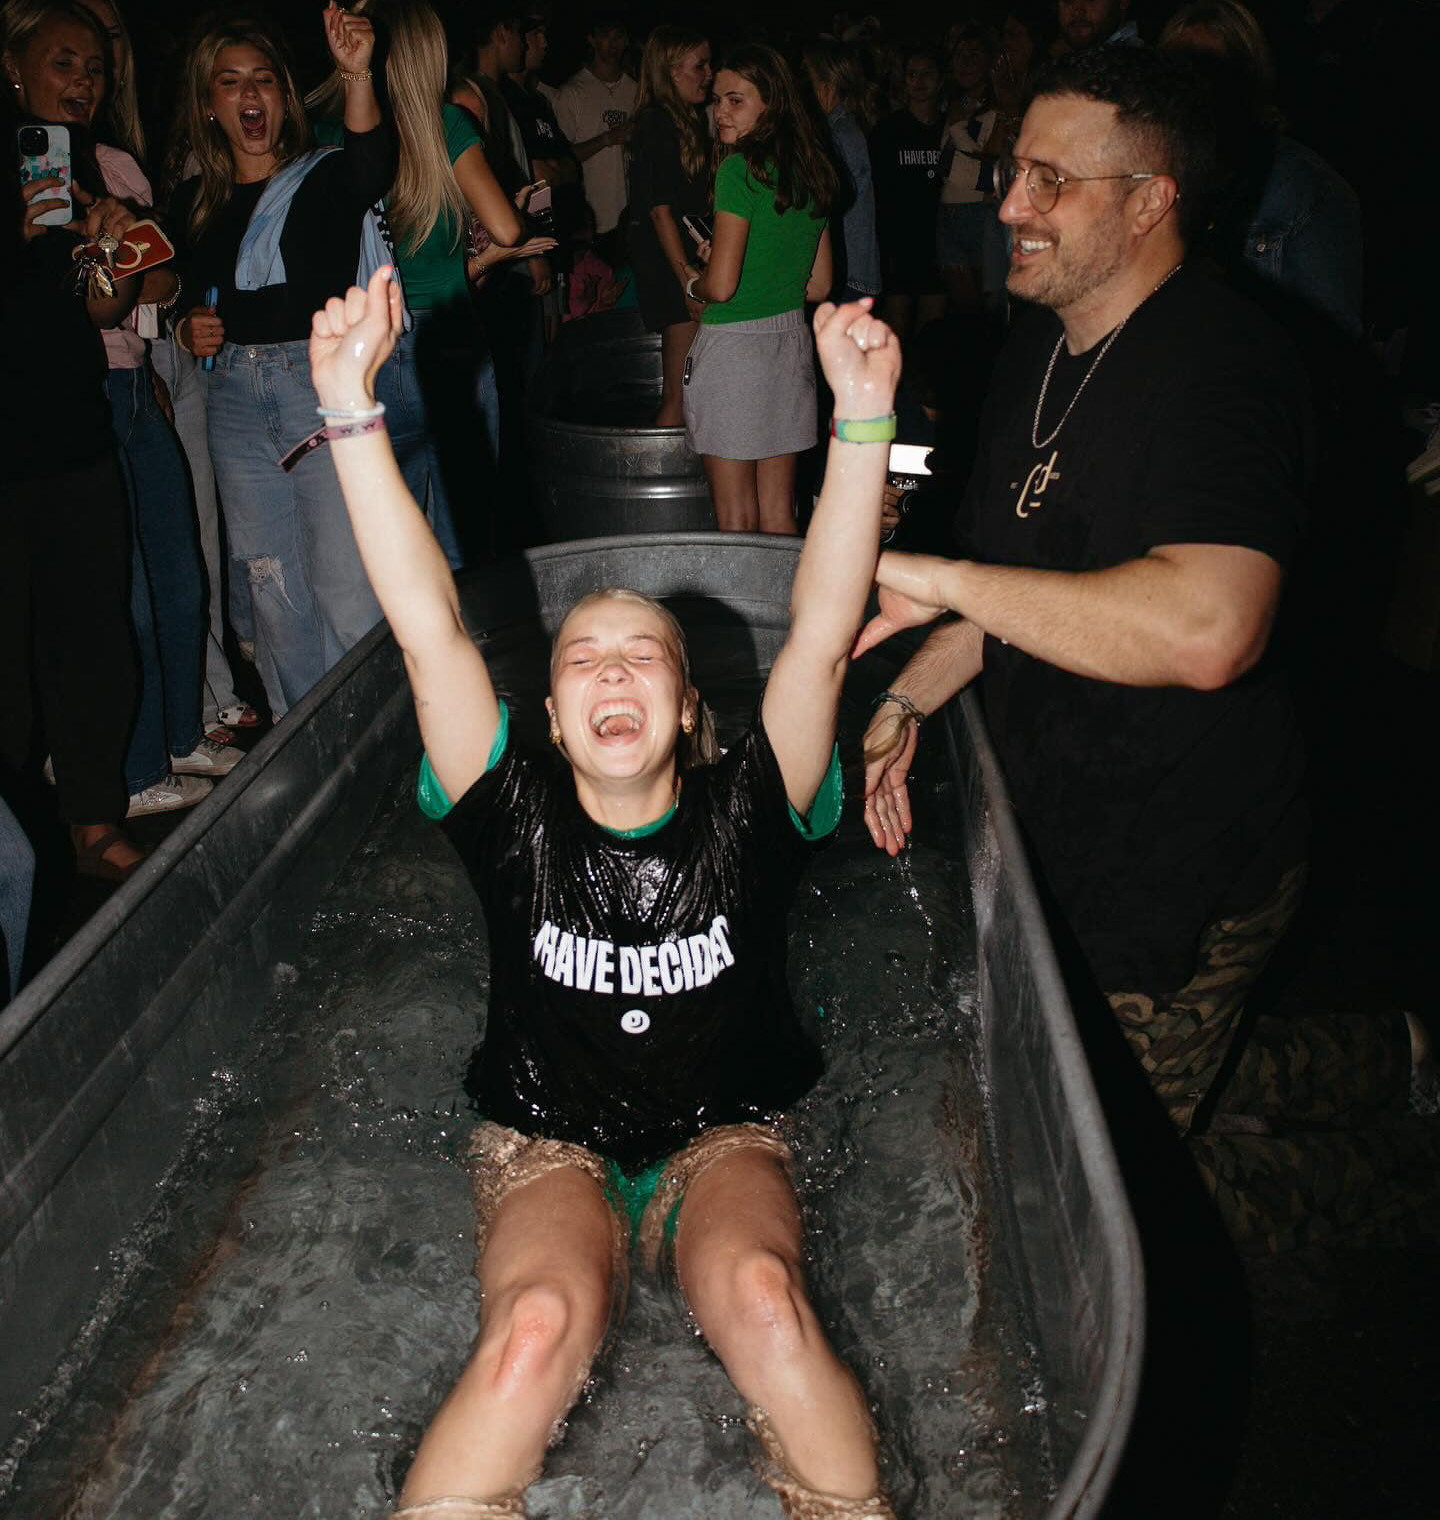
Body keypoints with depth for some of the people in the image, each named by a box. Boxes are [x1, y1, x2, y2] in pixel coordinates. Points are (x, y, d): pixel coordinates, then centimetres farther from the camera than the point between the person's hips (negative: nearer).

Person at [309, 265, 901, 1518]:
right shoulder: (519, 822, -6)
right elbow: (429, 629, -15)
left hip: (725, 1138, 1)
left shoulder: (742, 815, -5)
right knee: (536, 1327, -32)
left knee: (761, 1295, -32)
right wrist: (352, 409, -21)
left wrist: (865, 416, -26)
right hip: (546, 1145, 0)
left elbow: (822, 633, -17)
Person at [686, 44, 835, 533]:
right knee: (778, 517, 14)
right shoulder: (812, 170, 9)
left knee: (736, 522, 3)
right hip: (791, 341, 7)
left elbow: (721, 285, -17)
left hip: (734, 343, -7)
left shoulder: (740, 167, -13)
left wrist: (693, 284, 3)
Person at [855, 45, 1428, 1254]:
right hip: (1070, 833, 9)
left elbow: (1205, 629, -40)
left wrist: (938, 579, -32)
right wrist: (911, 699, 4)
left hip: (1185, 875, -9)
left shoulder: (1223, 366, -23)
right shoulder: (1043, 353, 7)